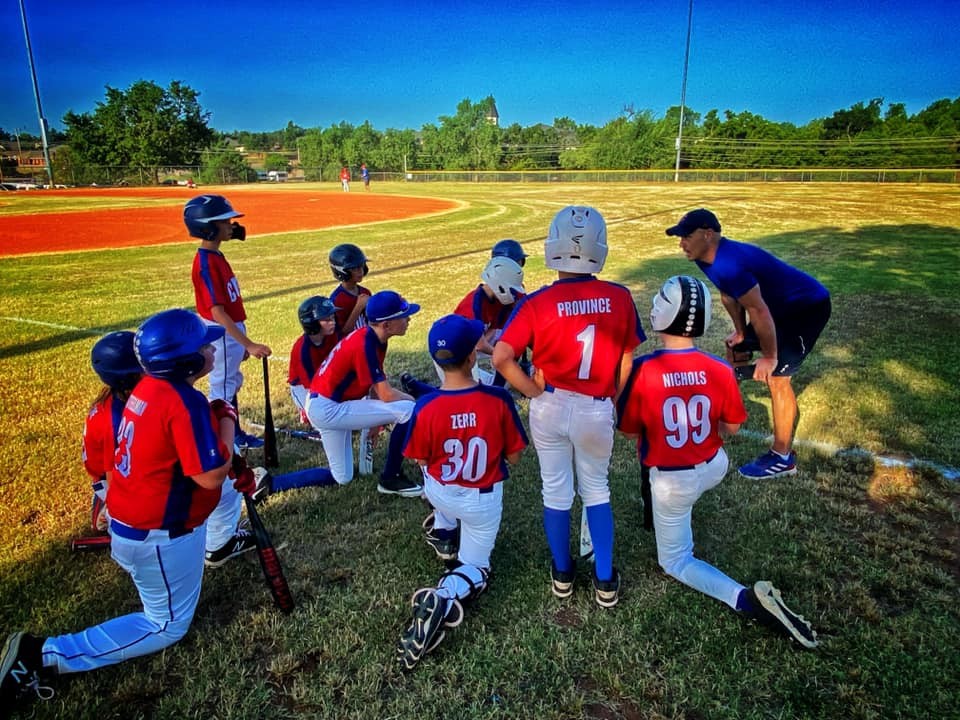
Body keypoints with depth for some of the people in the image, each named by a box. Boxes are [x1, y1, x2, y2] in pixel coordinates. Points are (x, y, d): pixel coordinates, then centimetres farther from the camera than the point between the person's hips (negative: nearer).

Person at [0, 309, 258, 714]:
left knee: (235, 480, 29)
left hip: (126, 514, 9)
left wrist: (232, 467, 9)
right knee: (167, 626, 11)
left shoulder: (149, 387, -1)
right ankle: (43, 655, 4)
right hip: (158, 535, -8)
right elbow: (210, 476, -27)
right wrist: (227, 419, -15)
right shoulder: (186, 402, -29)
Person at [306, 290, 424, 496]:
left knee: (342, 479, 18)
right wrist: (412, 400, -6)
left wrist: (375, 418, 5)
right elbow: (387, 395, -24)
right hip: (327, 409, -10)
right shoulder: (364, 345, -26)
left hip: (323, 406, 10)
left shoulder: (374, 338, 2)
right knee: (409, 411, -19)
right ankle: (390, 479, -3)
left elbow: (377, 385, 9)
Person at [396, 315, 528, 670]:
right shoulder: (499, 399, -23)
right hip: (483, 500, -2)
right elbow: (514, 457, -12)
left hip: (438, 493, 2)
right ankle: (444, 596, -14)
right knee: (475, 566, 18)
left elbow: (421, 461, -7)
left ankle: (443, 534, 39)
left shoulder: (425, 406, -22)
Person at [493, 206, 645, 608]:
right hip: (597, 410, 1)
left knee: (556, 491, 17)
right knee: (596, 489, 21)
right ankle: (604, 580, 28)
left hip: (549, 408, -1)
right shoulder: (620, 298, -10)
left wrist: (536, 393, -6)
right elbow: (627, 360, -2)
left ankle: (562, 574, 35)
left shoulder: (536, 304, -16)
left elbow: (501, 358, -19)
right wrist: (612, 401, 12)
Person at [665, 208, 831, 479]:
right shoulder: (708, 258, -4)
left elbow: (760, 311, -30)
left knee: (776, 377, -12)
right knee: (734, 349, 20)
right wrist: (740, 332, 16)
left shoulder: (728, 265, -34)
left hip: (808, 307, -11)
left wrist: (769, 357, -19)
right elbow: (729, 295, 12)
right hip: (780, 306, 11)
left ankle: (782, 458, 0)